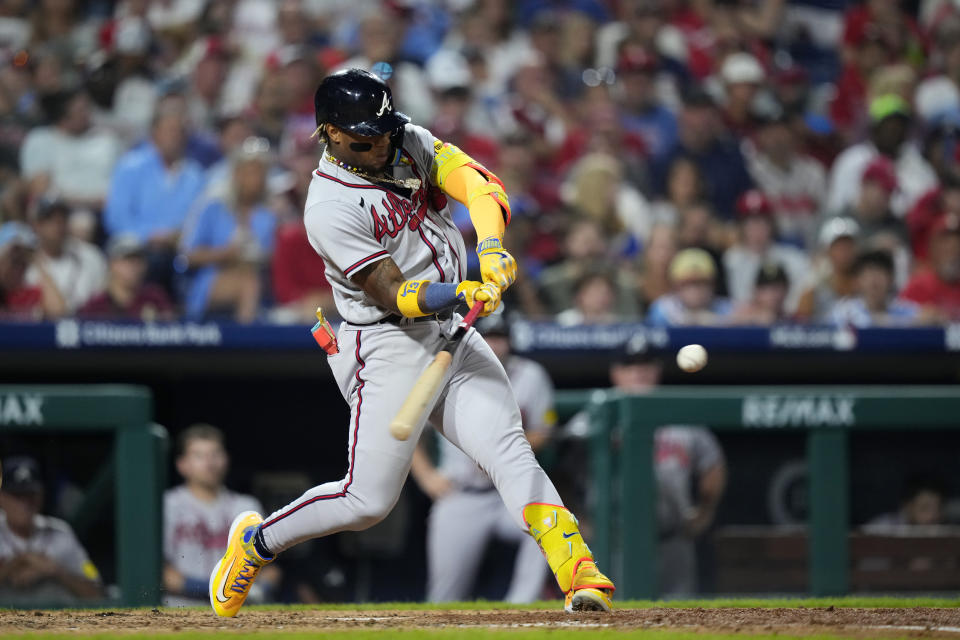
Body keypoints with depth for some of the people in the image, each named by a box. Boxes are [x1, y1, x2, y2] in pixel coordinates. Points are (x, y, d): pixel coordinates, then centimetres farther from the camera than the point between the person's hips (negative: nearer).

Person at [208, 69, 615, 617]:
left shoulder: (412, 144, 3)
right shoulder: (330, 208, -17)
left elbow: (481, 186, -9)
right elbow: (393, 295, -21)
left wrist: (491, 248, -29)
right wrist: (464, 294, -38)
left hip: (453, 335, 6)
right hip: (388, 348, -6)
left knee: (509, 451, -11)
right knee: (369, 501, -5)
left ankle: (579, 572, -18)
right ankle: (256, 542, 18)